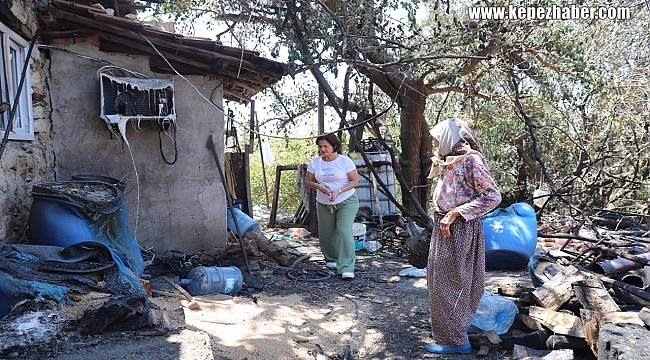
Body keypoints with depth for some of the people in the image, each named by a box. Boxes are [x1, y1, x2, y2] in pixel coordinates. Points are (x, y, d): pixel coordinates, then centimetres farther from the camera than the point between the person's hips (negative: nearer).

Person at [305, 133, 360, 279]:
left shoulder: (344, 161, -9)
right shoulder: (315, 162, 1)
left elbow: (355, 181, -8)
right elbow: (308, 181, 6)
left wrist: (339, 191, -22)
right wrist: (318, 186, -16)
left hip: (346, 202, -4)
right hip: (323, 204, 4)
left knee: (344, 231, -17)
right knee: (326, 233, 10)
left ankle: (347, 268, -15)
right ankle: (331, 259, 35)